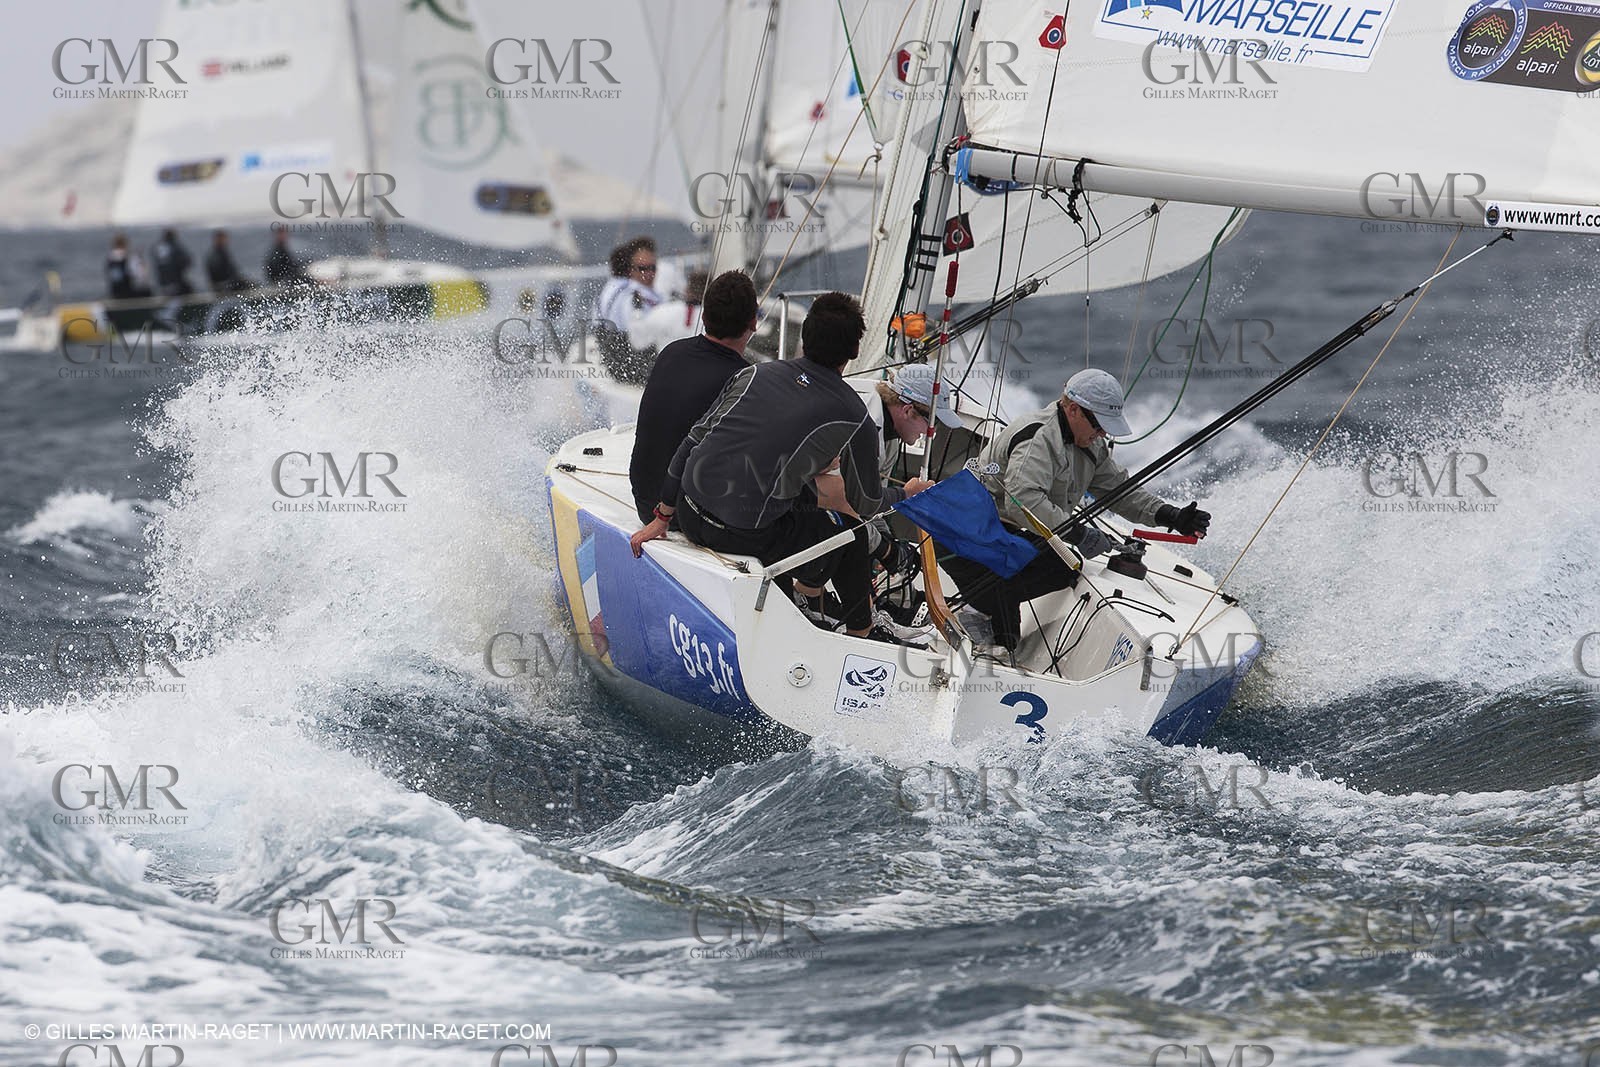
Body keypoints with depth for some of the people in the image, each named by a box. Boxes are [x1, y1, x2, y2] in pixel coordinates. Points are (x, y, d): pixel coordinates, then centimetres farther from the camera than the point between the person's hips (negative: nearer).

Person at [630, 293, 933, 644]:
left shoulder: (754, 374, 6)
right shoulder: (853, 420, -5)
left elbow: (691, 443, 9)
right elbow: (867, 503, 8)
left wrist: (662, 517, 17)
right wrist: (906, 493, 31)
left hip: (689, 512, 5)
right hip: (743, 534, -5)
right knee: (851, 536, 19)